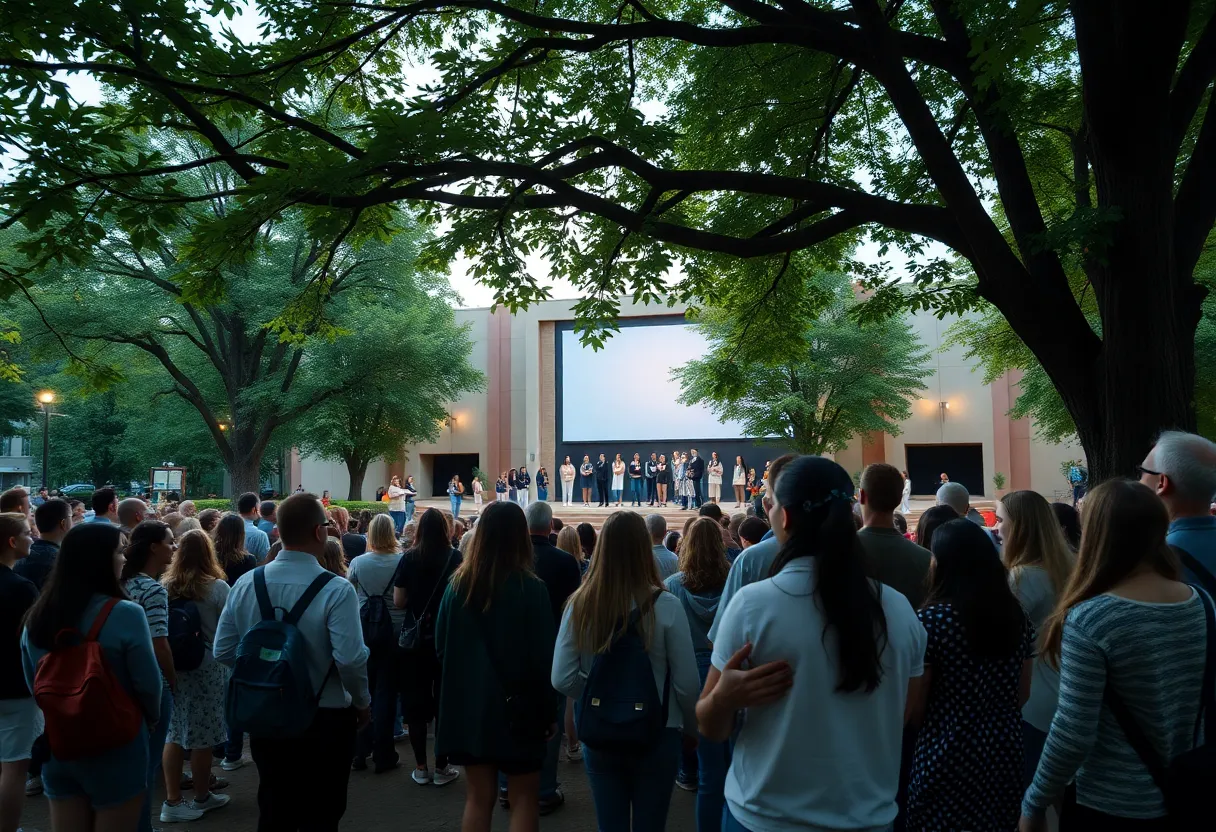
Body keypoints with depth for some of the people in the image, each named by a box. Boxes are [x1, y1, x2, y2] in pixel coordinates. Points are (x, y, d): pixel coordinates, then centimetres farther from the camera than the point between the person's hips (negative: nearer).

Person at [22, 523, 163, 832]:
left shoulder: (36, 616, -1)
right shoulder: (124, 614, -21)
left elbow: (33, 684, 10)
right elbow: (148, 683, -16)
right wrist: (152, 718, 4)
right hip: (116, 748, -6)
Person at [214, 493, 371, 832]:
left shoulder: (247, 583, -6)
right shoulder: (336, 590, -22)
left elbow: (224, 650, -1)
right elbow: (350, 659, -28)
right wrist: (362, 703, -9)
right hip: (326, 719, -5)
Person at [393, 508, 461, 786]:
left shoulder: (408, 559, -6)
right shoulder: (454, 558, -10)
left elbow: (398, 602, -4)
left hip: (416, 638, 1)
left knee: (416, 700, 10)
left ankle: (420, 768, 16)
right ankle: (441, 767, 14)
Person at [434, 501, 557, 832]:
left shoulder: (459, 582, -4)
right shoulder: (531, 588, -14)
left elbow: (441, 645, 5)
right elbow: (542, 657, -12)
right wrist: (550, 711, -1)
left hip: (468, 703, 4)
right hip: (516, 706, -4)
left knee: (478, 795, 15)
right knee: (524, 798, 10)